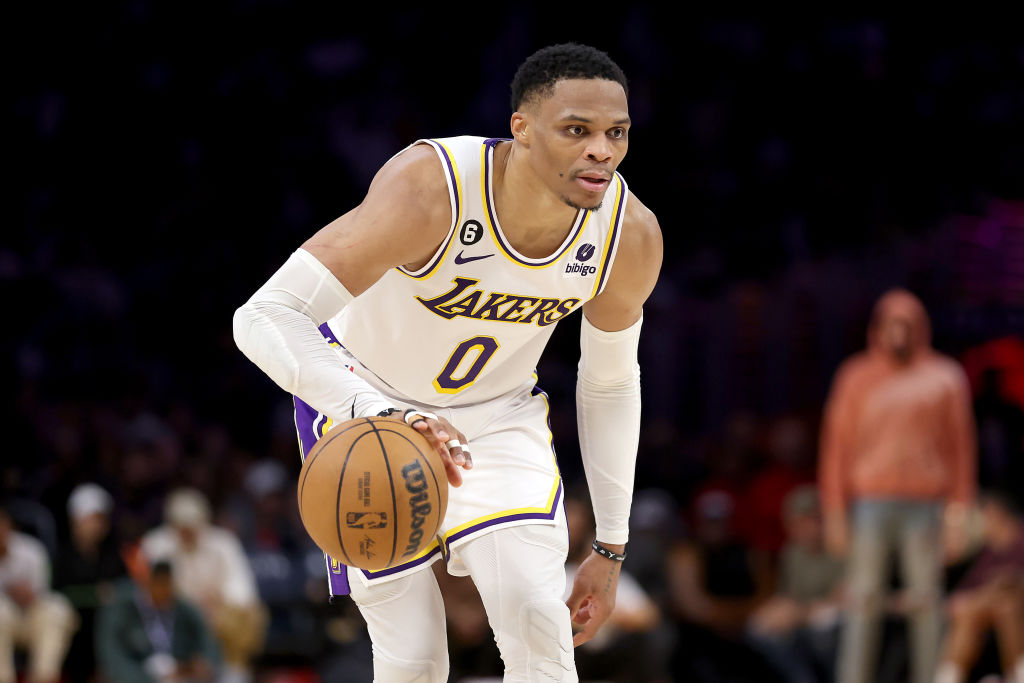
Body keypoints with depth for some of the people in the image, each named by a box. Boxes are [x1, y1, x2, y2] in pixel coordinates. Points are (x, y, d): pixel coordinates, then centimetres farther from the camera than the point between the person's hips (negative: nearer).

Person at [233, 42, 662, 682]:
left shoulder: (632, 234, -19)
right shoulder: (431, 188, -36)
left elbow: (610, 383, 2)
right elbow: (265, 317, -41)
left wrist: (611, 547, 3)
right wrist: (378, 415, -57)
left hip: (500, 413, 3)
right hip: (369, 399, -3)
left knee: (537, 620, -20)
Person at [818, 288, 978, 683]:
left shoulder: (945, 379, 9)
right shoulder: (857, 377, 10)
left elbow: (961, 446, 8)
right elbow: (837, 445, 9)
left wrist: (959, 514, 2)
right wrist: (835, 512, 3)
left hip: (926, 504, 0)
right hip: (871, 501, 0)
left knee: (925, 601, -1)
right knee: (864, 599, -3)